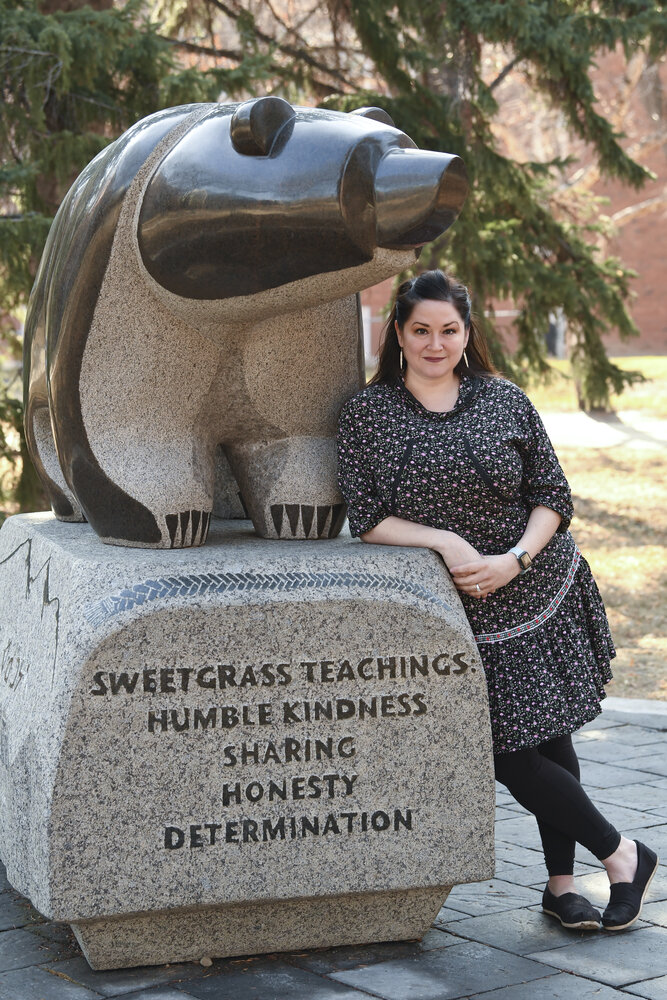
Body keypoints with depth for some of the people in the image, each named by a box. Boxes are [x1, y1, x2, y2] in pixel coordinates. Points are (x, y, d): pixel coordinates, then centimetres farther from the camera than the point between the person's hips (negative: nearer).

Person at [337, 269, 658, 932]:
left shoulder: (505, 400, 2)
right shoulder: (368, 413, 0)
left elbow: (552, 497, 3)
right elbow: (366, 517, -5)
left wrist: (514, 559, -14)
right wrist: (445, 542, -18)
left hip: (541, 589, 1)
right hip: (457, 615, -1)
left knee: (550, 738, 3)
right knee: (508, 752, -7)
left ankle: (562, 884, 20)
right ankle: (620, 853, 11)